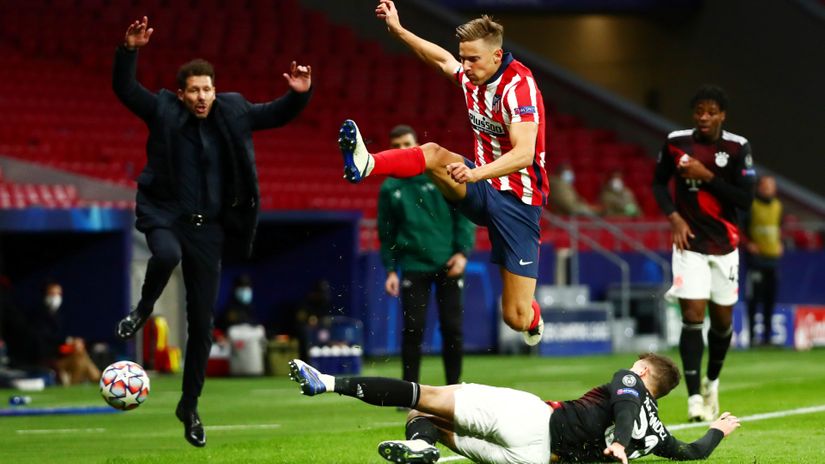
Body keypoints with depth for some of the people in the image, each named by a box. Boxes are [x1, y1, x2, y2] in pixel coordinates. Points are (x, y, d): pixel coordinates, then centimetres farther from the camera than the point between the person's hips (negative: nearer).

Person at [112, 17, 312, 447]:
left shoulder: (233, 113, 3)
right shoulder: (163, 111, -4)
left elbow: (277, 114, 10)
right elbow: (124, 88, -11)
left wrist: (299, 94, -9)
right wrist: (129, 51, -26)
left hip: (209, 228, 3)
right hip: (166, 215, -3)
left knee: (202, 324, 5)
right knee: (166, 255, -41)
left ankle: (189, 406, 20)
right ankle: (143, 309, -8)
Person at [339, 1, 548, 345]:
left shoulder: (519, 85, -22)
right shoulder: (472, 78, 1)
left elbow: (524, 153, -34)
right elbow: (443, 60, 26)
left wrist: (476, 173, -47)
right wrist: (398, 30, 25)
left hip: (517, 200, -6)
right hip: (484, 188, 6)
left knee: (516, 318, -6)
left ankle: (533, 319, 28)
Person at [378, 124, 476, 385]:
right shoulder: (389, 188, 7)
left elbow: (464, 213, 0)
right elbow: (386, 233, 12)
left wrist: (463, 251, -9)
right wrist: (390, 269, 4)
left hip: (448, 265, -1)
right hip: (413, 266, 1)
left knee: (452, 328, 1)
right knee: (413, 329, -4)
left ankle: (454, 388, 11)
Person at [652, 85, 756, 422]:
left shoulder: (737, 148, -7)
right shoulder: (676, 143, -3)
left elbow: (745, 199, -11)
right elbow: (659, 182, 11)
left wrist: (707, 176, -19)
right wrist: (674, 217, -4)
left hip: (724, 245, 1)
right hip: (690, 242, -1)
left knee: (722, 320, 9)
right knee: (692, 316, -13)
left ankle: (712, 381, 35)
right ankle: (694, 397, -14)